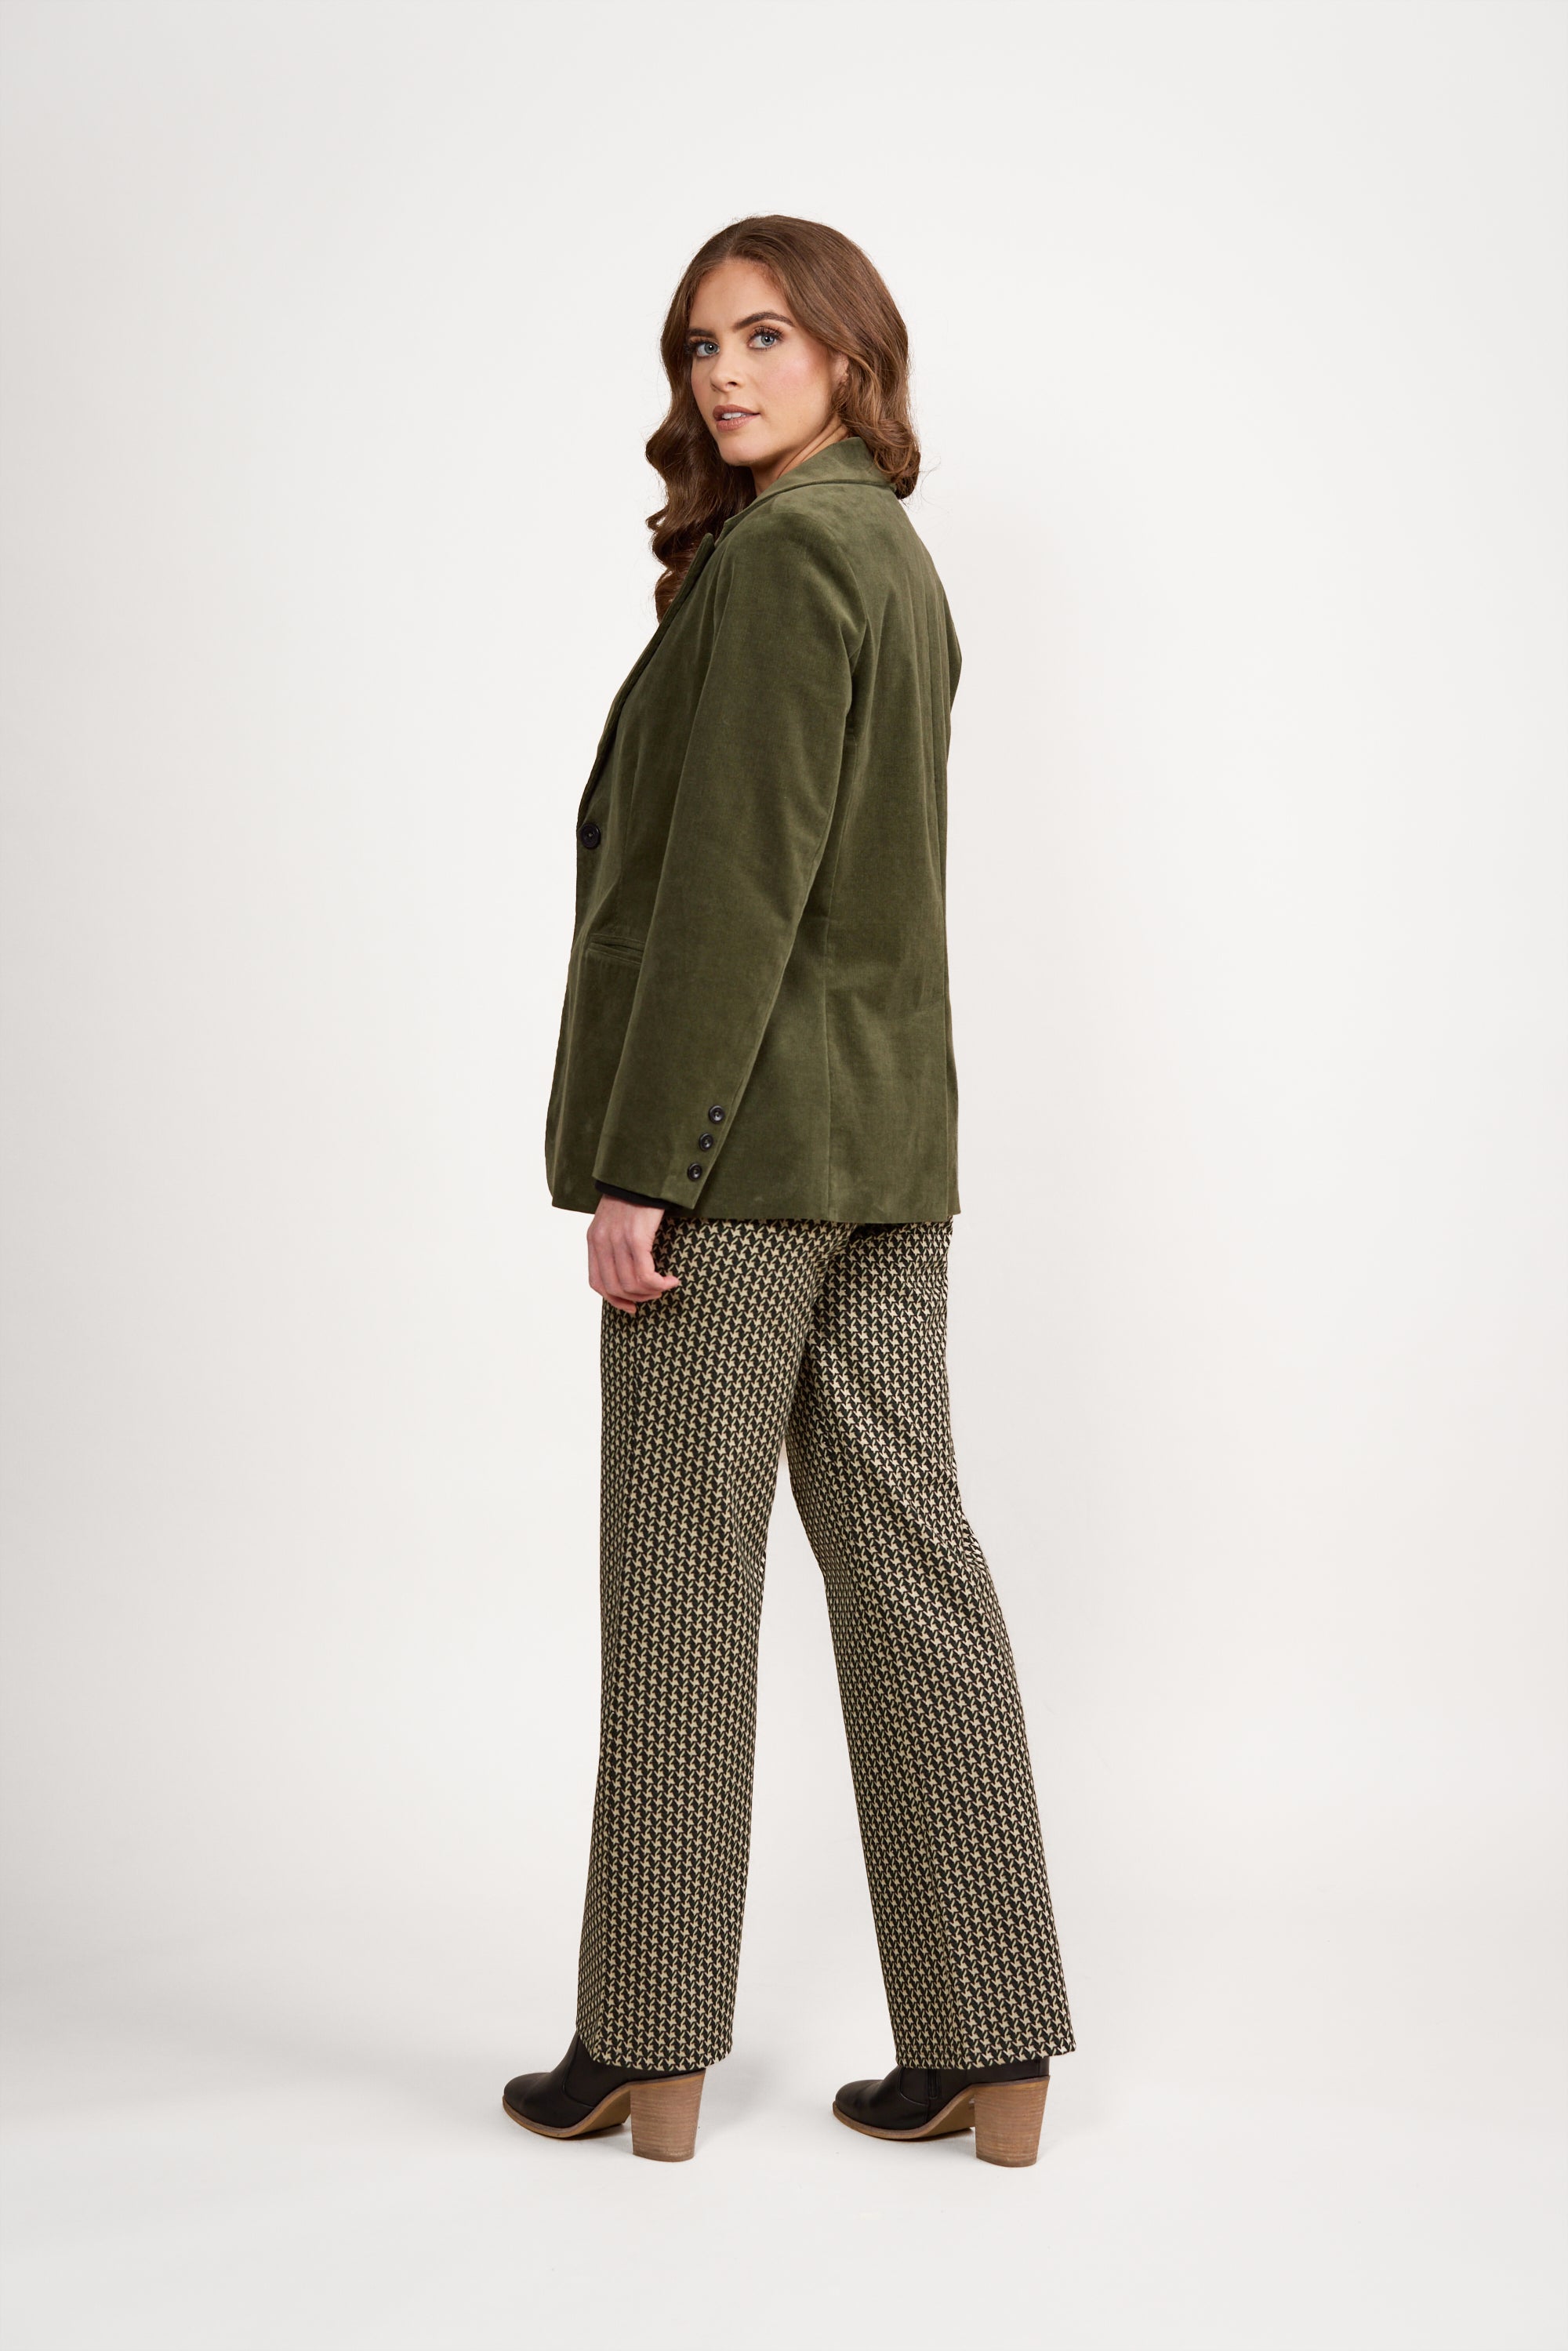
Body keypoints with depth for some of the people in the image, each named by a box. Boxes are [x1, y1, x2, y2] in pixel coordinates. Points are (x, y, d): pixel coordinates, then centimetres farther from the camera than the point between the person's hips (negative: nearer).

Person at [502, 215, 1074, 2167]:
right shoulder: (895, 558, 18)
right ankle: (990, 2048, 14)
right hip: (890, 1129, 9)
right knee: (904, 1545, 8)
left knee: (683, 1571, 0)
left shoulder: (778, 558, -12)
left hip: (742, 1130, -9)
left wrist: (639, 1163, -18)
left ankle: (650, 2054, 12)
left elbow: (734, 883, -19)